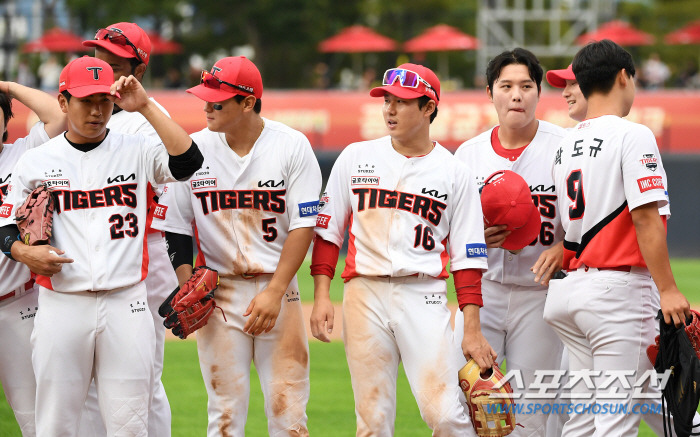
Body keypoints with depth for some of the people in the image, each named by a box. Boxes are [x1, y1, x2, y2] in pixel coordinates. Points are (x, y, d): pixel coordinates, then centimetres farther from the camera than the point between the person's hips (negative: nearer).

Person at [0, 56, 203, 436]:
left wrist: (145, 107, -13)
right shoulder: (35, 162, 8)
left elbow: (188, 161, -13)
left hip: (125, 305, -1)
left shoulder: (135, 152, 5)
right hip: (61, 304, 1)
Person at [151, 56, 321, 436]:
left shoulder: (292, 146, -4)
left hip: (278, 288, -1)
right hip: (217, 290, 1)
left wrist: (274, 292, -14)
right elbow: (175, 228, 6)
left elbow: (303, 226, -6)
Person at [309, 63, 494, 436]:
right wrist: (321, 296, 1)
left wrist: (472, 331, -4)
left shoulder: (455, 174, 5)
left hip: (424, 297, -2)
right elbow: (327, 231, 11)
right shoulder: (356, 158, 9)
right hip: (365, 294, 2)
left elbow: (467, 259, 3)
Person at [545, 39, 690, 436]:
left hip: (574, 285, 8)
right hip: (618, 287, -8)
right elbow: (644, 217, -17)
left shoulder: (567, 145, 14)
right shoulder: (633, 136, -9)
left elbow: (567, 226, 15)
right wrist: (667, 289, -17)